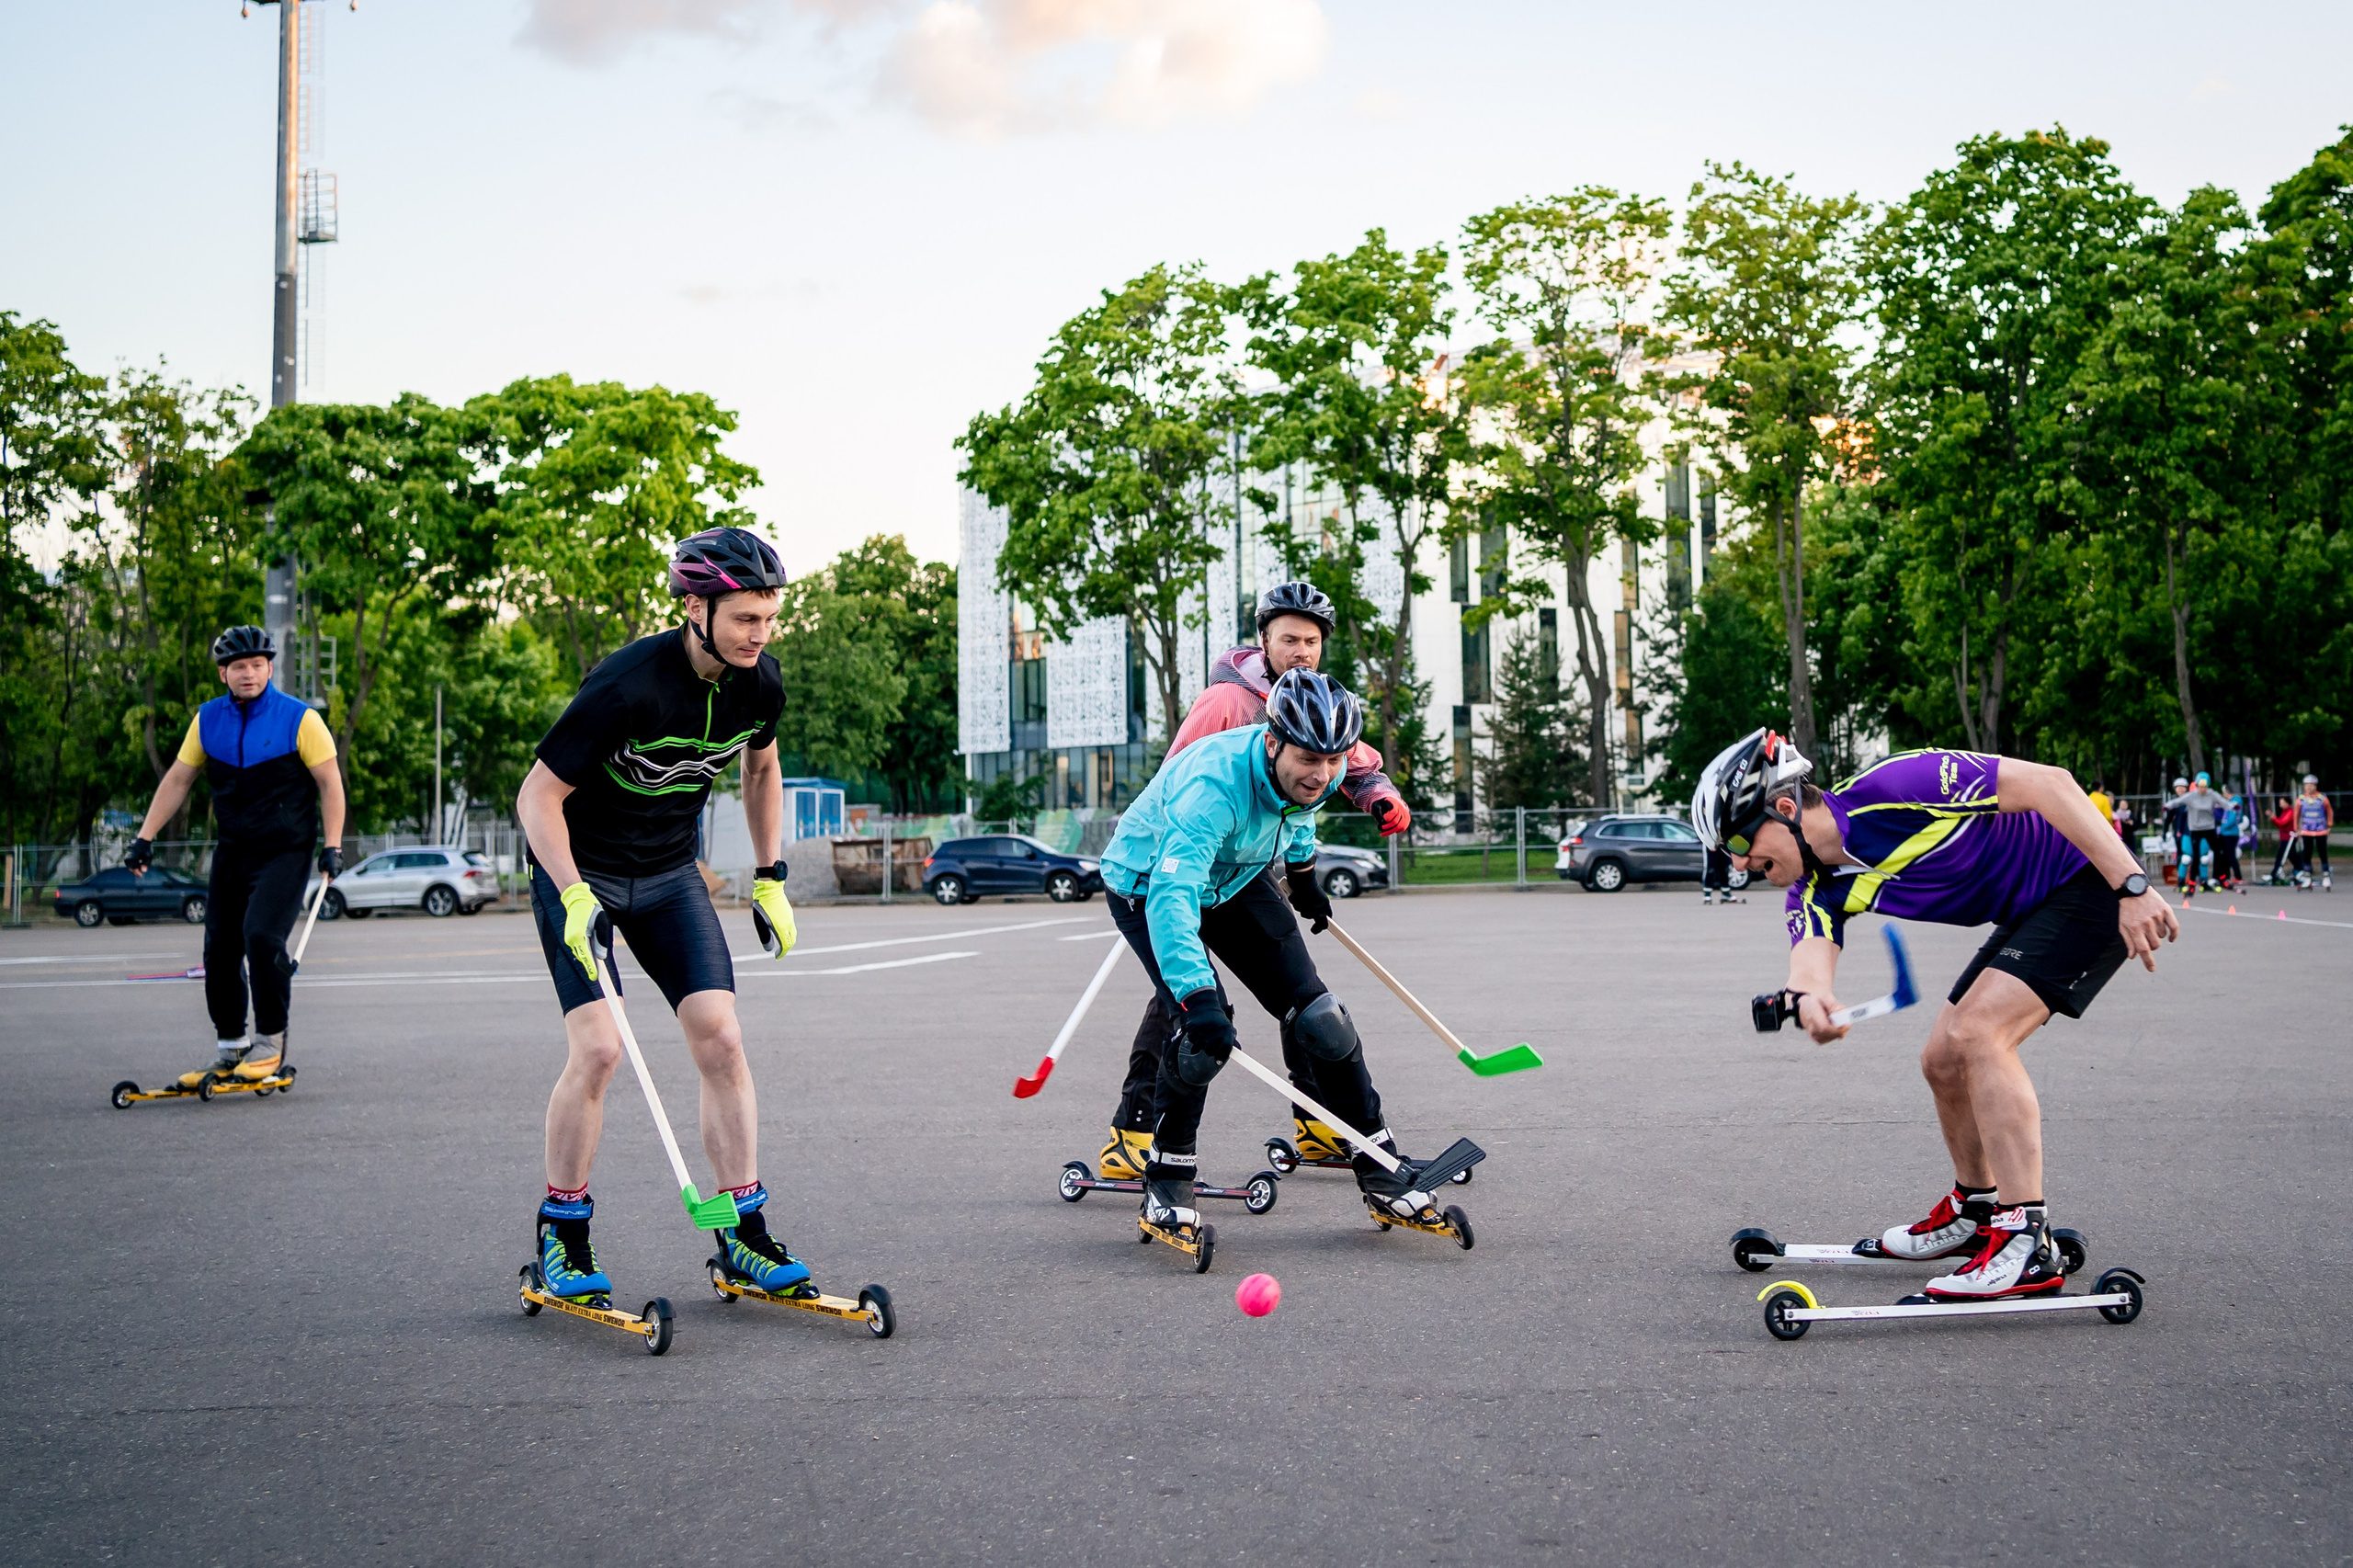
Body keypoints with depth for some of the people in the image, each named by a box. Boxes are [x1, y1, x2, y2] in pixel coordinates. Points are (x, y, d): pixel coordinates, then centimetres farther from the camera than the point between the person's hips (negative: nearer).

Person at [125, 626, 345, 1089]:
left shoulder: (300, 719, -9)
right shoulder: (208, 720, 3)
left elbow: (330, 783, -7)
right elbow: (177, 780, 10)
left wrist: (332, 846, -14)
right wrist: (145, 837, 6)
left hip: (286, 852, -5)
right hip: (231, 853, 5)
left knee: (261, 936, -20)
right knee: (219, 949, 5)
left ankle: (271, 1040, -3)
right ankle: (229, 1047, 20)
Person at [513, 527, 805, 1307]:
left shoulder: (759, 683, -9)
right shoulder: (629, 684, -28)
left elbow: (761, 768, 13)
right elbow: (538, 796, -22)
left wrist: (770, 880, 10)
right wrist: (575, 899, -32)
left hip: (669, 875, 5)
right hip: (579, 871, -5)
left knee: (720, 1038, -7)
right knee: (598, 1047, -17)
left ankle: (744, 1237, 2)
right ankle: (561, 1237, 3)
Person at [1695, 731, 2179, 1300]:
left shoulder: (1890, 788, -27)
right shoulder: (1819, 889, -3)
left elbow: (2049, 783, -27)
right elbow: (1812, 946, -24)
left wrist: (2133, 887, -30)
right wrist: (1809, 995, -50)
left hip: (2090, 878, -9)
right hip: (2028, 914, 9)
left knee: (1977, 1034, -22)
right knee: (1943, 1061, 11)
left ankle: (2028, 1243, -20)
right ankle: (1975, 1213, 33)